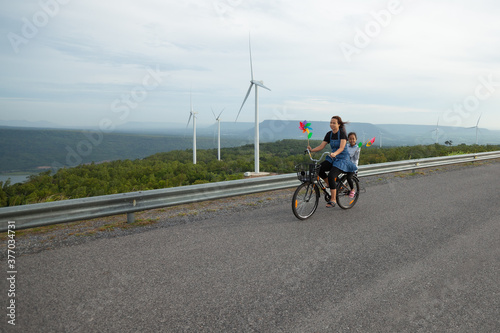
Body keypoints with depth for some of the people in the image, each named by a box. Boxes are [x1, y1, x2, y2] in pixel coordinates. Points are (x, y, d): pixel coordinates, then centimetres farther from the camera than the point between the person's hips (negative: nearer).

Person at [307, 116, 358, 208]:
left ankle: (333, 200, -15)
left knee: (331, 176, -25)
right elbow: (321, 146, 1)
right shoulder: (329, 134, 6)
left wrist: (335, 153, -44)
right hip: (332, 158, 6)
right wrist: (312, 150, -16)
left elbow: (341, 147, -24)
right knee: (320, 169, -20)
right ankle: (331, 186, 4)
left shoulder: (342, 133, -12)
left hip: (343, 159, -6)